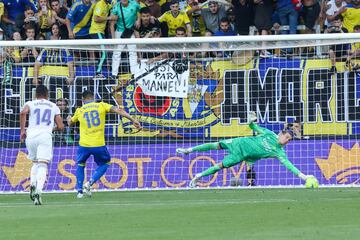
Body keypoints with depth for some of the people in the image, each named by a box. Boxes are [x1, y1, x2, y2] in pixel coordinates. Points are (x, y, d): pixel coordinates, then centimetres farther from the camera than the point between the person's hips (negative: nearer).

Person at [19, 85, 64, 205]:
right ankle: (38, 190, -29)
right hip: (46, 136, -1)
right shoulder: (53, 106, 18)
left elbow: (23, 112, -9)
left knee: (35, 162, 23)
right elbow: (60, 127, 13)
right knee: (42, 165, -7)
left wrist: (22, 130, -3)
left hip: (31, 136, 1)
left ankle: (32, 183, -2)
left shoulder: (30, 104, 15)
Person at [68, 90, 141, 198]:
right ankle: (89, 183, 4)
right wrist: (133, 120, -10)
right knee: (105, 163, 23)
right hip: (99, 145, -1)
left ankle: (79, 190, 17)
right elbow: (118, 110, -7)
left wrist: (69, 120, 53)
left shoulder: (79, 111, 10)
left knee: (80, 165, 26)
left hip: (84, 145, 1)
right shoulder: (101, 106, 5)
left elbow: (70, 123, 29)